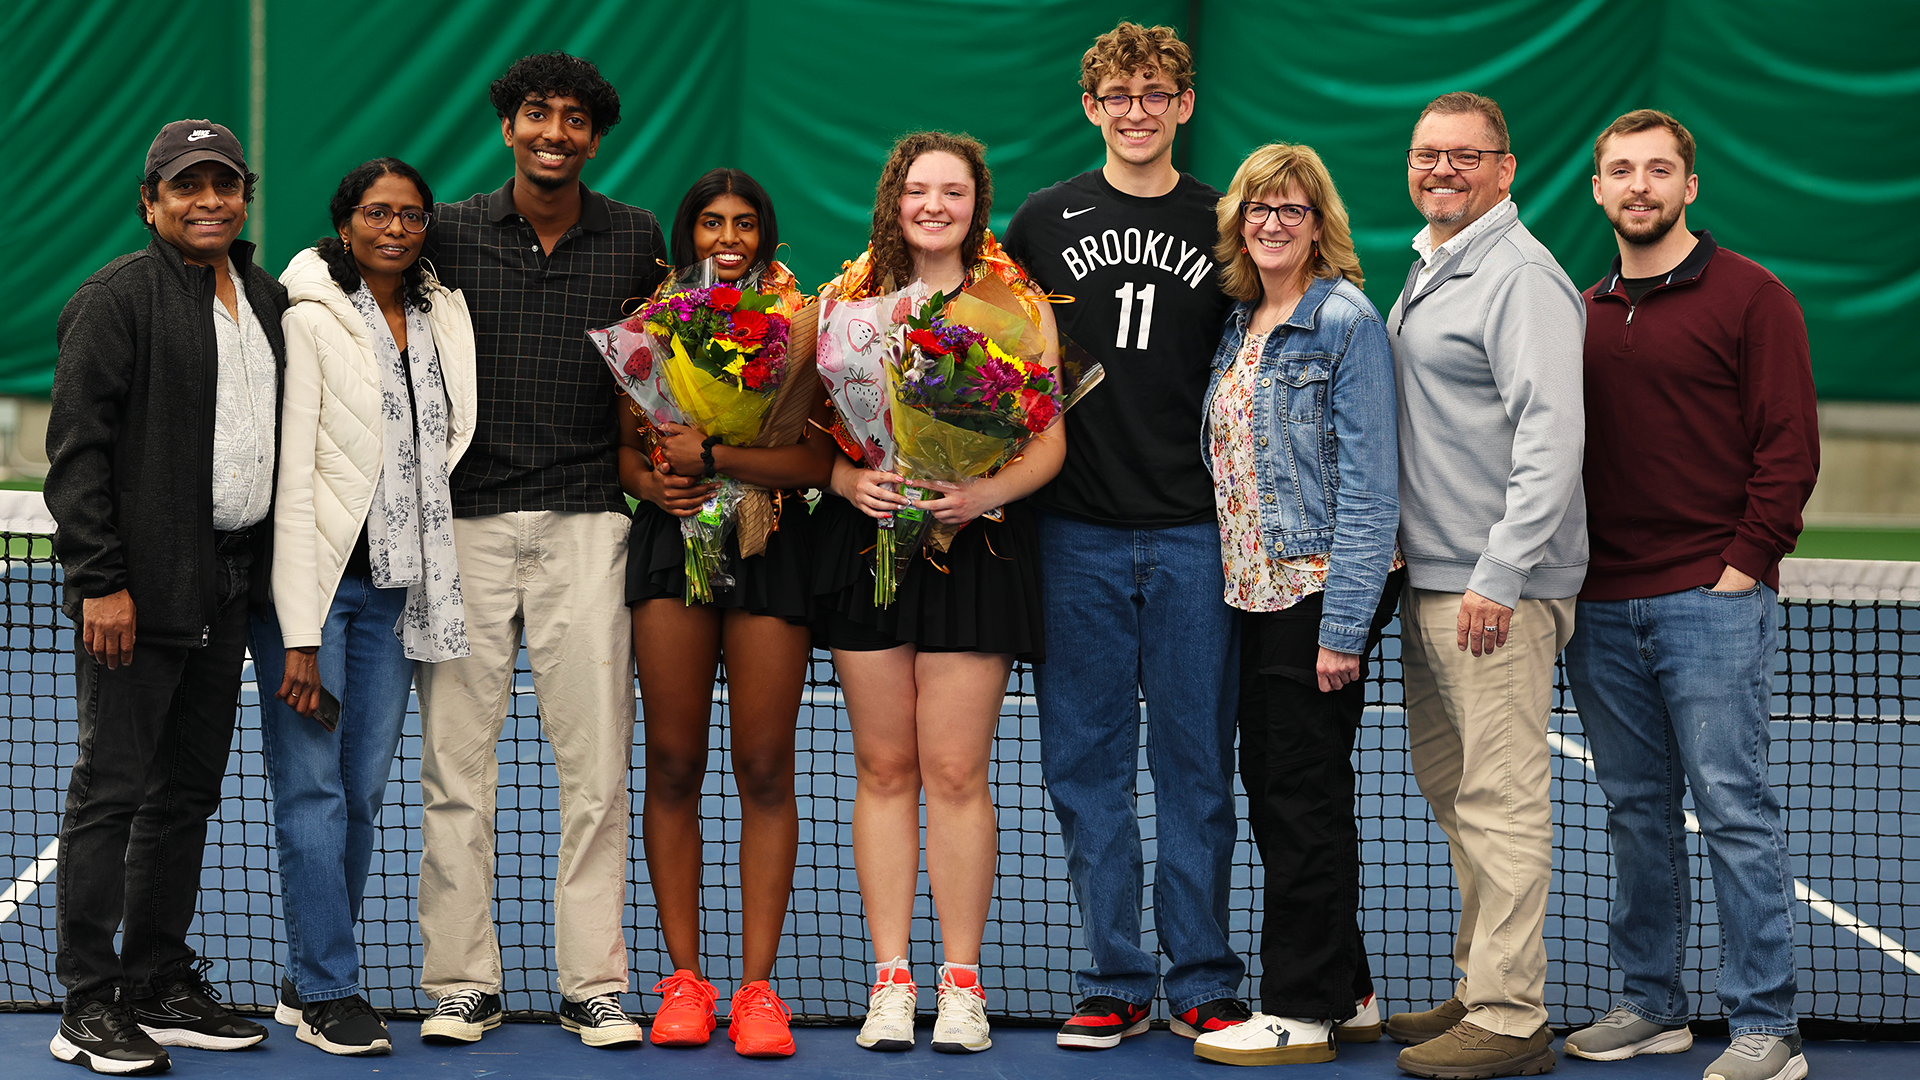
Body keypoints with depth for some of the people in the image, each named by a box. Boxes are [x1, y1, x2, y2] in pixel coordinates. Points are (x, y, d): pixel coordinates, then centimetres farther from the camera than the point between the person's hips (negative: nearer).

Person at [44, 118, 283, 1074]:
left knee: (188, 790, 12)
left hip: (228, 590, 8)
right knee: (112, 788, -5)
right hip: (139, 591, -7)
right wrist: (100, 581, -18)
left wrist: (267, 570, 13)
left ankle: (160, 984, 21)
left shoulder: (268, 300, 15)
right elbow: (78, 449, -12)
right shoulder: (116, 299, -7)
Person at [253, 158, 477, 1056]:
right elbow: (290, 478, -11)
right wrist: (299, 636, -15)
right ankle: (329, 991, -1)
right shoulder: (310, 320, -7)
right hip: (312, 581, -6)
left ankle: (306, 981, 16)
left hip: (396, 587, 6)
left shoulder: (443, 319, 10)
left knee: (363, 790, 7)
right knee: (313, 786, -5)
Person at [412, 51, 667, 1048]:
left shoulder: (635, 239, 7)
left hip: (587, 518, 0)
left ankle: (592, 984, 6)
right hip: (467, 518, 0)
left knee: (595, 759, -1)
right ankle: (462, 980, 8)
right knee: (455, 757, 0)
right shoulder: (449, 232, 5)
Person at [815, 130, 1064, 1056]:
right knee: (883, 767, 4)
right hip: (866, 535, 2)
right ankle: (891, 979, 8)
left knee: (955, 771, -3)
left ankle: (962, 981, 5)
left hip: (976, 546, -2)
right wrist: (850, 482, -12)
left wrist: (985, 492, -17)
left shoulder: (1018, 305, 4)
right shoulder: (846, 299, 9)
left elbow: (1049, 441, 1)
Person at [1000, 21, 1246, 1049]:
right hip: (1078, 532, 1)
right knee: (1085, 762, 3)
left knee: (1196, 762, 2)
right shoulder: (1043, 221, 8)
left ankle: (1203, 981, 10)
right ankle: (1114, 981, 11)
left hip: (1196, 531, -1)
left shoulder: (1223, 225, 7)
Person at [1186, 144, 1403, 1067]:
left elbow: (1370, 484, -15)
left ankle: (1301, 1011, 5)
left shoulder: (1345, 322, -11)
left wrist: (1343, 626, -19)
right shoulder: (1239, 324, 13)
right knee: (1273, 791, 12)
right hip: (1258, 593, 8)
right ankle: (1345, 992, 22)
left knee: (1305, 799, -3)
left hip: (1321, 590, -8)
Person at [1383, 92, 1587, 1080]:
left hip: (1498, 587, -10)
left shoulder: (1521, 278, -12)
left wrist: (1500, 573, -23)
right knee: (1449, 782, 14)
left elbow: (1551, 437, -19)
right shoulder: (1427, 271, 18)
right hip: (1426, 578, 10)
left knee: (1499, 797, -8)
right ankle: (1480, 986, 24)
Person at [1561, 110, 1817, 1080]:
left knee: (1733, 808, -6)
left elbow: (1790, 446, -6)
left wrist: (1742, 563, -12)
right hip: (1602, 608, 6)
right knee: (1637, 810, 10)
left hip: (1712, 600, -6)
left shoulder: (1750, 297, -2)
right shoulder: (1583, 313, 14)